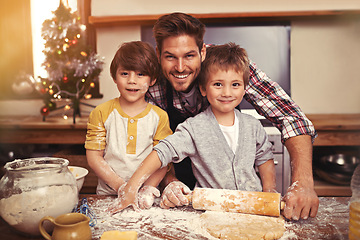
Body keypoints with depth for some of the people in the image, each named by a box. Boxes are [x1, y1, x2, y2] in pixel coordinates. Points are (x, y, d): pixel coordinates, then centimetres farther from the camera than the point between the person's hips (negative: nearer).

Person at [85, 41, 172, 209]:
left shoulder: (159, 117, 3)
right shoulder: (101, 113, 2)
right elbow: (93, 156, 0)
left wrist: (149, 189, -13)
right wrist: (120, 186, -10)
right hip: (108, 194, 0)